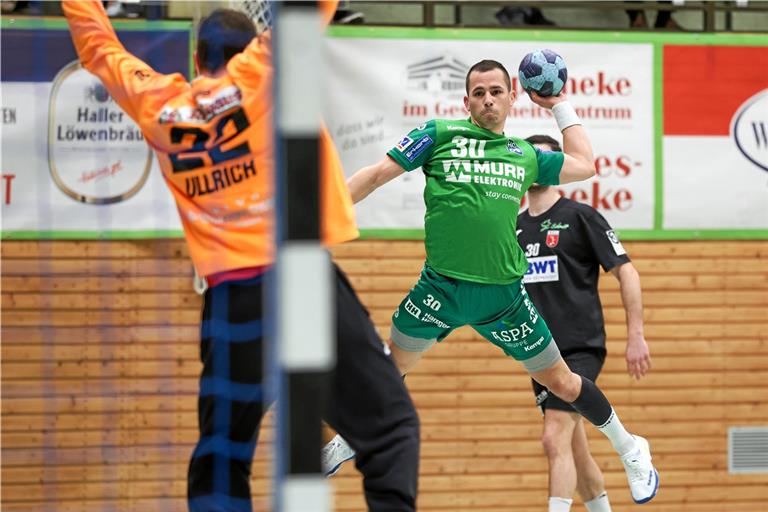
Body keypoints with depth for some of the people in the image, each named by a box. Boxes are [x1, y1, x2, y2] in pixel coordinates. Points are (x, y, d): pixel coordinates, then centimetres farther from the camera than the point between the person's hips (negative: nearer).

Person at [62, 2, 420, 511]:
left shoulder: (157, 104, 12)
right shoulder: (264, 70, 2)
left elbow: (96, 45, 26)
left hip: (230, 298, 3)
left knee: (220, 459, 10)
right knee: (388, 426, -1)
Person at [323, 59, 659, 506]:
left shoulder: (525, 156, 8)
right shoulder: (440, 135, 1)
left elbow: (585, 165, 16)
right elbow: (379, 173, 1)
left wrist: (560, 106, 17)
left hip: (503, 295, 1)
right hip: (440, 286, -1)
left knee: (562, 382, 7)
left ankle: (630, 448, 26)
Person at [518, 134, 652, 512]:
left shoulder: (580, 217, -6)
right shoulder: (515, 226, 12)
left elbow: (626, 273, -7)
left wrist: (636, 336, -11)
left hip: (580, 348, -7)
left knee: (555, 440, -18)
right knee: (575, 448, 12)